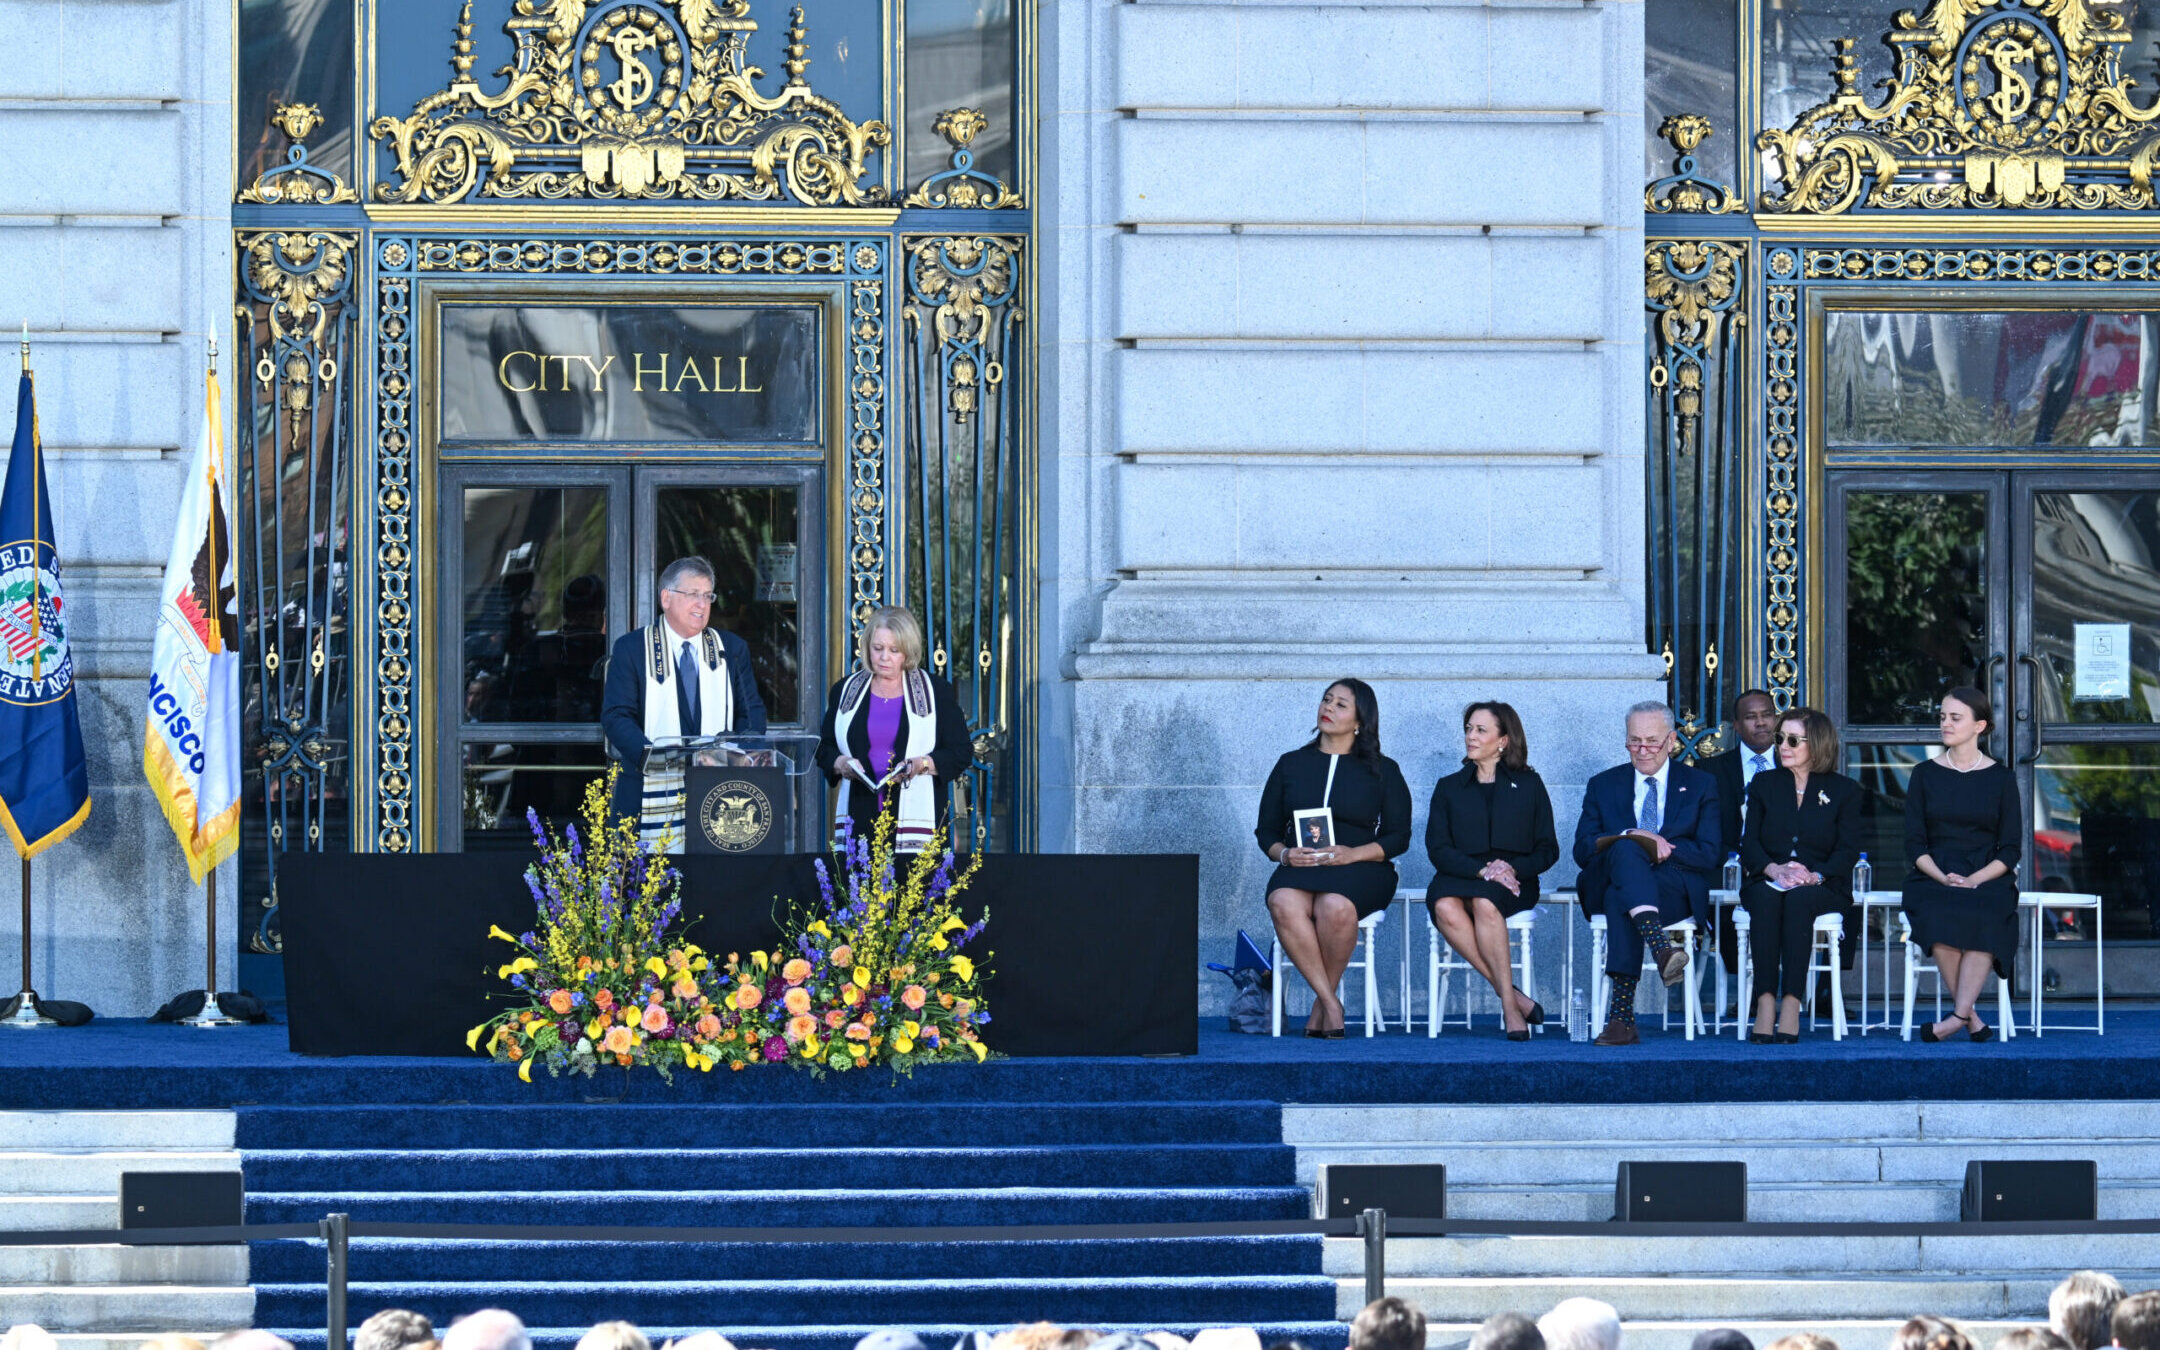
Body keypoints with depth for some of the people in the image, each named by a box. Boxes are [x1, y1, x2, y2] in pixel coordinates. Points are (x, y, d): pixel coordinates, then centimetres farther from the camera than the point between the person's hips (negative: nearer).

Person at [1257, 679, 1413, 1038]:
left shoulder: (1383, 771, 11)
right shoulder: (1291, 765, 17)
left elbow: (1398, 836, 5)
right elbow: (1266, 829, 16)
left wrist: (1353, 854, -14)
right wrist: (1284, 854, -8)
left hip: (1360, 868, -2)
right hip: (1298, 867, 2)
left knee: (1335, 907, -39)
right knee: (1284, 904, -36)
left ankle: (1323, 1000, -18)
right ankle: (1331, 1004, -31)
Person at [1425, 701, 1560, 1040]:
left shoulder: (1529, 785, 14)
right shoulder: (1449, 788, 18)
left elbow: (1548, 850, 10)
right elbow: (1437, 849, 5)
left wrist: (1513, 868, -11)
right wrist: (1481, 869, -13)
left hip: (1514, 884, -2)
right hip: (1460, 876, 2)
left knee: (1484, 902, -38)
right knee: (1446, 907, -35)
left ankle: (1509, 1007, -36)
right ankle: (1512, 997, -34)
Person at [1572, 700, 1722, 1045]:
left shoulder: (1700, 786, 17)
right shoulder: (1603, 786, 22)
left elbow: (1711, 855, 4)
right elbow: (1583, 851, 6)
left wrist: (1662, 847, -10)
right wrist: (1631, 837, -12)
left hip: (1677, 892, -1)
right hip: (1605, 884, 1)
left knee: (1619, 899, -37)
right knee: (1625, 850, -37)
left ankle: (1622, 1014, -48)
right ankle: (1660, 948, -59)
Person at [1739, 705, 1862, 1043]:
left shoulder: (1844, 790, 12)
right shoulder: (1764, 784, 18)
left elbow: (1847, 850, 0)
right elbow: (1749, 843, 7)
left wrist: (1815, 876, -20)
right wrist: (1773, 869, -15)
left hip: (1822, 887, -2)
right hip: (1768, 882, 2)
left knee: (1799, 899, -38)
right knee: (1765, 898, -36)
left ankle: (1791, 1004, -46)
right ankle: (1765, 1003, -45)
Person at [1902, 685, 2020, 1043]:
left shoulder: (2000, 778, 9)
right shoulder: (1925, 774, 11)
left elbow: (2010, 849, 4)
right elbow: (1914, 843, 6)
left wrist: (1974, 880, -14)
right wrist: (1944, 878, -13)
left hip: (1987, 877, 0)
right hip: (1933, 876, 0)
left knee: (1986, 915, -36)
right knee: (1940, 917, -34)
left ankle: (1959, 1015, -38)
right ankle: (1972, 1019, -27)